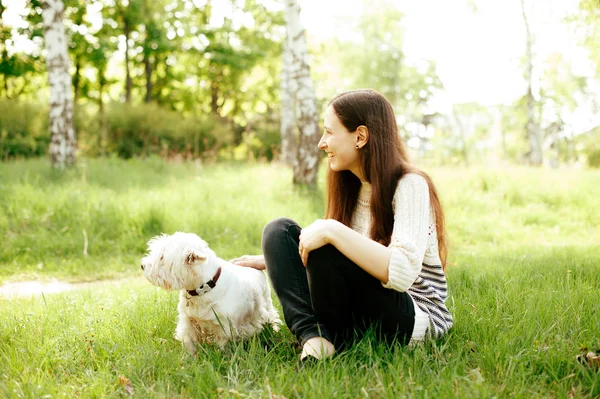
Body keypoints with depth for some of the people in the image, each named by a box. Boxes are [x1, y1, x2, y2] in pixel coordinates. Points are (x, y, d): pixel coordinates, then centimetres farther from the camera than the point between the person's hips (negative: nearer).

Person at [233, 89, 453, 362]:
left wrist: (332, 232, -32)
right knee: (279, 230, -5)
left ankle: (334, 340, -8)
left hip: (415, 319, -8)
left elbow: (402, 272, -30)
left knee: (325, 251, -32)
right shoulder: (353, 188, 8)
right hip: (357, 315, 8)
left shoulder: (410, 186, -15)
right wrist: (275, 259, 14)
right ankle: (312, 334, -20)